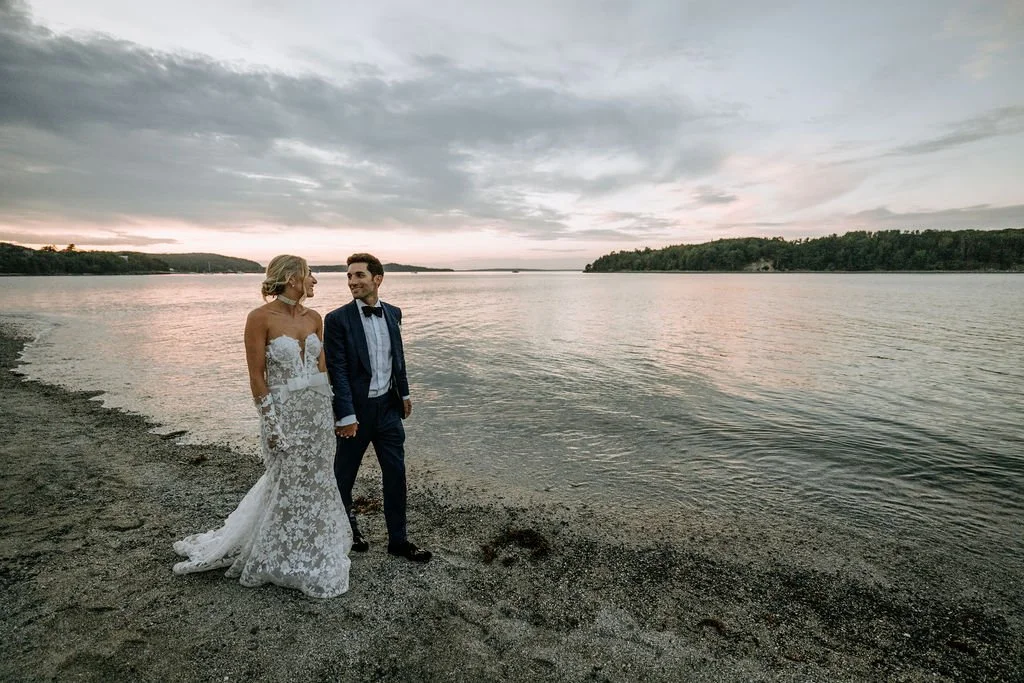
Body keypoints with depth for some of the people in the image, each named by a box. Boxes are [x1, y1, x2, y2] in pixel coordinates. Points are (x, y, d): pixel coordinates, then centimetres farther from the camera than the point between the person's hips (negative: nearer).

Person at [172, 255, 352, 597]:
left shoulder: (313, 317, 5)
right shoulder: (260, 318, -13)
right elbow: (257, 377, -12)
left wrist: (328, 410, 11)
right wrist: (271, 424, -12)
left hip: (318, 409, 6)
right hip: (283, 410, -6)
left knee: (315, 481, 15)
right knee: (288, 485, 8)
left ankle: (309, 550, 37)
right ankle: (280, 560, 32)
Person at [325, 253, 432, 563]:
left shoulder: (393, 313, 3)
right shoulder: (337, 319, -12)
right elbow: (337, 370, -15)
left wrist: (404, 393, 16)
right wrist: (346, 415, -18)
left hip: (388, 406, 4)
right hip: (356, 409, -4)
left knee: (396, 474, 9)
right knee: (344, 474, 15)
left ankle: (398, 539, 24)